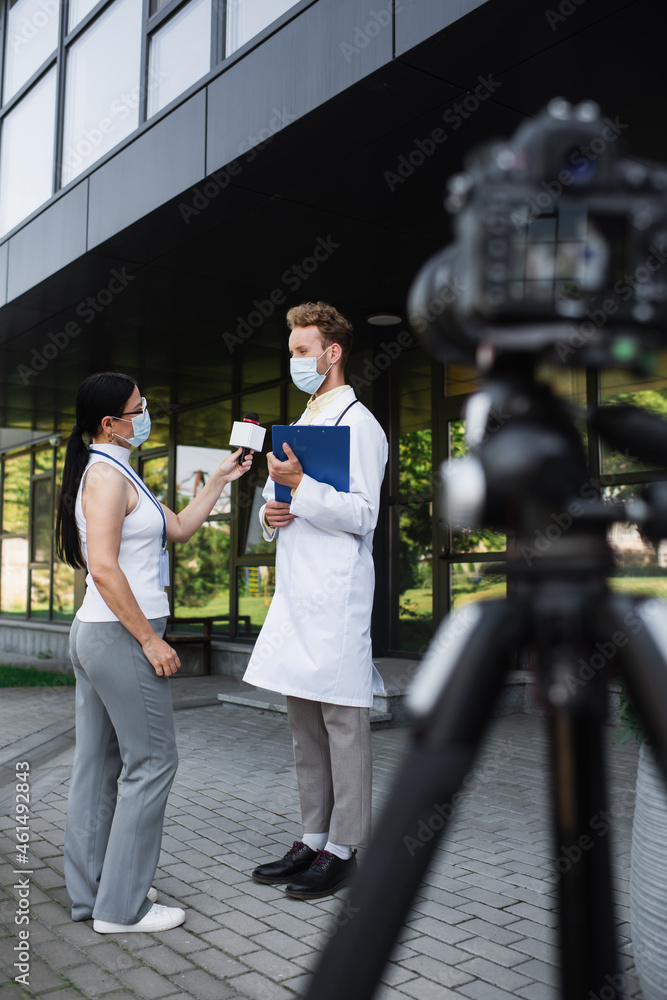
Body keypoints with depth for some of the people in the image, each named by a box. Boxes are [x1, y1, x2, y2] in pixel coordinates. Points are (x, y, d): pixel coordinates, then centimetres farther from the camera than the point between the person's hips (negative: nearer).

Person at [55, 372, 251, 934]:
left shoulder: (114, 474, 17)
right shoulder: (107, 475, -14)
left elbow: (179, 529, 22)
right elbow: (104, 569, -23)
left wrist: (220, 480, 19)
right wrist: (150, 639, -20)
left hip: (95, 634, 10)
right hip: (120, 636, -10)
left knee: (98, 762, 14)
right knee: (152, 761, -2)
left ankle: (90, 892, 25)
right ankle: (121, 906, 7)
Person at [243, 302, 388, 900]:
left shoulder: (357, 423, -5)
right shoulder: (301, 425, 22)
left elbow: (362, 515, -13)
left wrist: (299, 485, -21)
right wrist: (271, 514, 6)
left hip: (337, 596, -9)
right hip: (296, 593, 9)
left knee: (342, 720, -2)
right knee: (304, 722, 13)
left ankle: (343, 850, 8)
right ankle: (313, 839, 23)